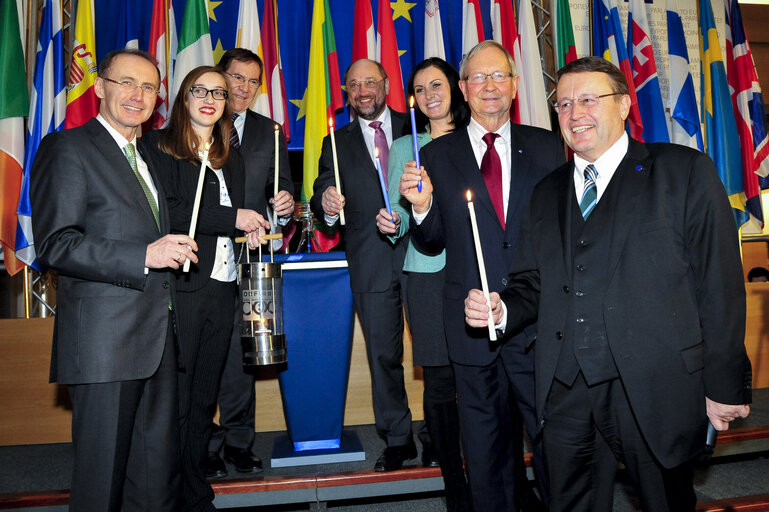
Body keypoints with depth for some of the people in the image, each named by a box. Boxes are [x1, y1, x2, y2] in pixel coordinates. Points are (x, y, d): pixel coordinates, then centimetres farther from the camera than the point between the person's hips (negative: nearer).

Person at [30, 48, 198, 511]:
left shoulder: (146, 158, 22)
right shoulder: (68, 148, -3)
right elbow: (55, 245, -14)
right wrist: (145, 256, -21)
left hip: (158, 338, 7)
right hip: (105, 340, -7)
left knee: (159, 471, 13)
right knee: (103, 474, 4)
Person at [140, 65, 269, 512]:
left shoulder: (231, 156, 19)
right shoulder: (158, 146, 0)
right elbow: (162, 211, -14)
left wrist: (252, 229, 7)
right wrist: (232, 219, -15)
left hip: (222, 286, 6)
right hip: (179, 285, -5)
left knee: (204, 399, 12)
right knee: (175, 401, -1)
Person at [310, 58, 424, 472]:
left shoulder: (416, 129, 8)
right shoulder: (337, 143, 12)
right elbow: (321, 197, 2)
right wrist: (327, 205, -21)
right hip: (371, 263, 1)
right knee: (382, 354, 8)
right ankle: (398, 440, 24)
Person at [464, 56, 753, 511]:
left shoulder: (686, 171, -1)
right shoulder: (547, 193, 13)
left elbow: (720, 283, -4)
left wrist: (725, 386, -6)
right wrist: (502, 309, -7)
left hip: (655, 390, -3)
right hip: (566, 392, 4)